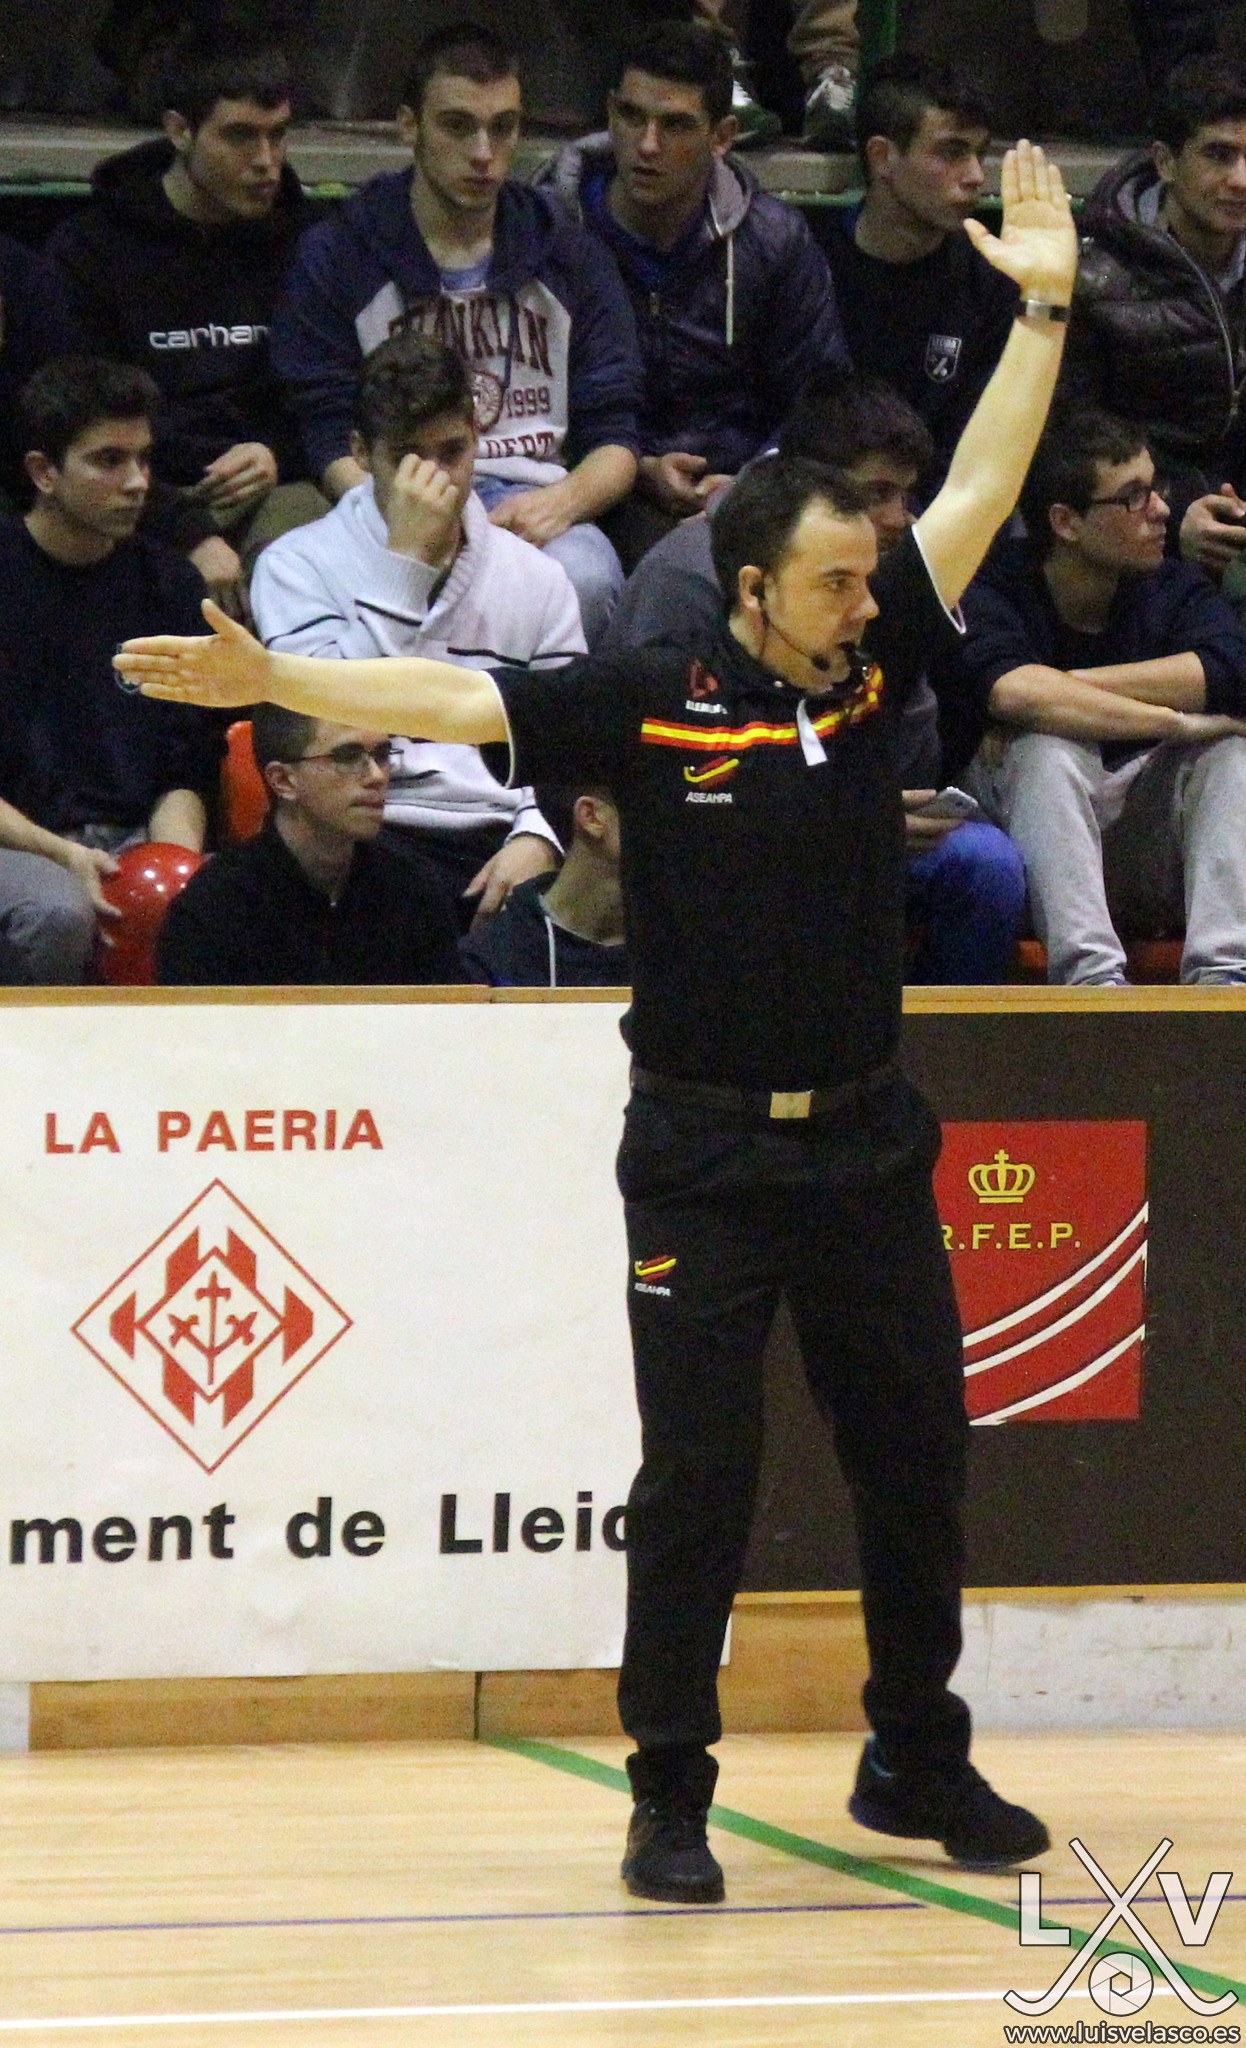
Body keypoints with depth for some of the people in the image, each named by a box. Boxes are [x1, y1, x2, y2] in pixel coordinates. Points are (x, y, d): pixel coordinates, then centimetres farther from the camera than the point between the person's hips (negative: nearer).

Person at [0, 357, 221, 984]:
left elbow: (183, 774, 12)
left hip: (136, 837, 3)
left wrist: (181, 860, -9)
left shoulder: (170, 585, 13)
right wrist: (62, 855, -18)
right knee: (58, 915, -38)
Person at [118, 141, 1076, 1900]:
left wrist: (1042, 310, 7)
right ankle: (670, 1798, 6)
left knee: (916, 1461, 10)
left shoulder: (872, 680, 4)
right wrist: (274, 682, -24)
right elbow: (449, 697, -12)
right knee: (696, 1481, -2)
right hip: (705, 1151, -4)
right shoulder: (647, 709, -6)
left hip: (866, 1144, 4)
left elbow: (981, 497, 8)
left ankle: (920, 1765, 25)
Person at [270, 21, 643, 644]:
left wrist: (563, 500, -10)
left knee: (584, 578, -36)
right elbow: (333, 448, 2)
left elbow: (614, 440, 13)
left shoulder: (569, 259, 18)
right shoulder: (337, 258, 10)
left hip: (538, 505, 2)